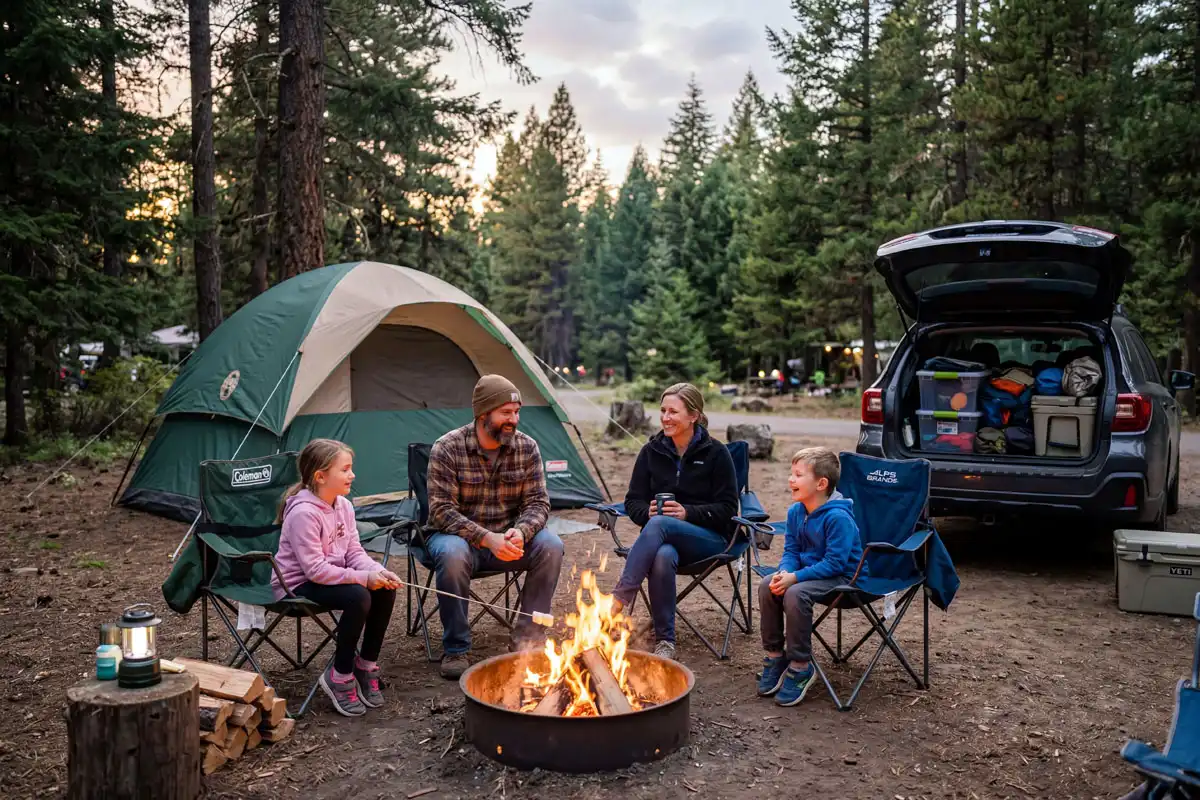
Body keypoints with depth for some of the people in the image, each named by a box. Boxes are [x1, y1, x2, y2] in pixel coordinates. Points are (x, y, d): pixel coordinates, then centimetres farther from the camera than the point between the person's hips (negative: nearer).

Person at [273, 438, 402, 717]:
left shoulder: (343, 506, 2)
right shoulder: (303, 513, -24)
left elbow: (355, 552, 4)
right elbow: (315, 569, -27)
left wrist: (377, 571, -16)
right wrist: (363, 577, -29)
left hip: (331, 576, 8)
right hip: (297, 584, -8)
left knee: (385, 589, -12)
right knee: (358, 597, -30)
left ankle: (366, 665, 4)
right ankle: (339, 676, -10)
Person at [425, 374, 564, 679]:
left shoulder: (527, 448, -5)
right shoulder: (447, 449, -16)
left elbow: (538, 502, -5)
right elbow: (442, 511, -19)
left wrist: (520, 532, -28)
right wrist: (487, 538, -32)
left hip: (508, 537, 3)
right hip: (459, 535, -3)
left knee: (550, 545, -24)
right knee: (453, 554, -37)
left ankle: (527, 637, -9)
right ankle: (455, 650, -17)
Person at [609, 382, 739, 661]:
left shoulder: (715, 453, -2)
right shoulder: (652, 451, 8)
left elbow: (727, 509, -4)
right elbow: (633, 501, 10)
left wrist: (687, 512, -19)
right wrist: (647, 512, -15)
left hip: (710, 539, -2)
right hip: (663, 537, 3)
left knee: (660, 525, -37)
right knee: (663, 556, -38)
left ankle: (617, 601, -40)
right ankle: (664, 639, -24)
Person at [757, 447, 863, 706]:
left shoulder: (838, 517, -23)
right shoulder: (796, 512, 2)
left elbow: (835, 562, -24)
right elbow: (791, 551, 7)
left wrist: (796, 577, -28)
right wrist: (784, 572, -16)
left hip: (842, 576, -8)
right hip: (808, 570, 8)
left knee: (795, 594, -32)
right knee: (767, 586, -14)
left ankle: (800, 666, -15)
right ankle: (775, 656, 1)